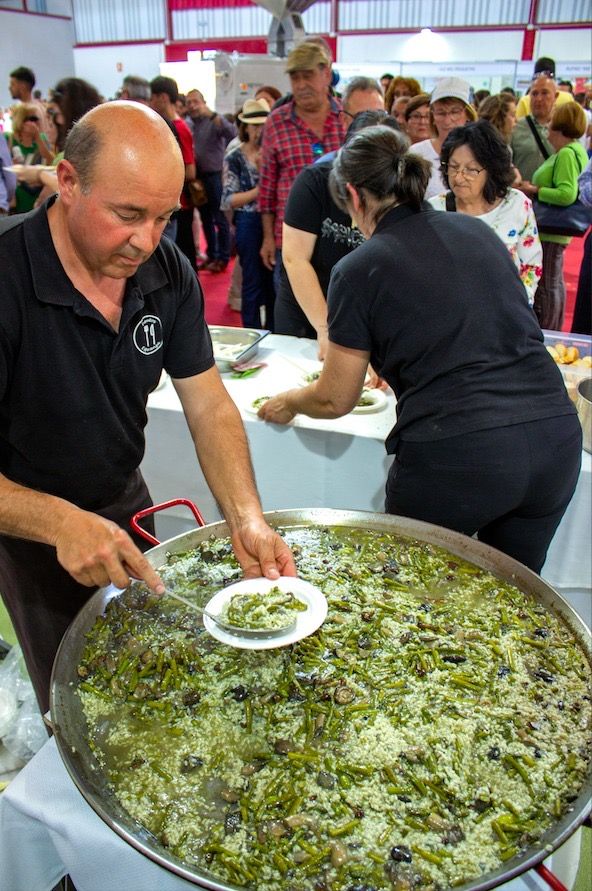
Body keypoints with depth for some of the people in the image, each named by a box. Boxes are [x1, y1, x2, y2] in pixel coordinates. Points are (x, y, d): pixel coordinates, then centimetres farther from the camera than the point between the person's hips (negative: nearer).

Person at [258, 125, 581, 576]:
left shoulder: (359, 269, -2)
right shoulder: (478, 231, 14)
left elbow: (336, 400, 5)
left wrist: (288, 402, 27)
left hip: (454, 456, -5)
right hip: (558, 437, 6)